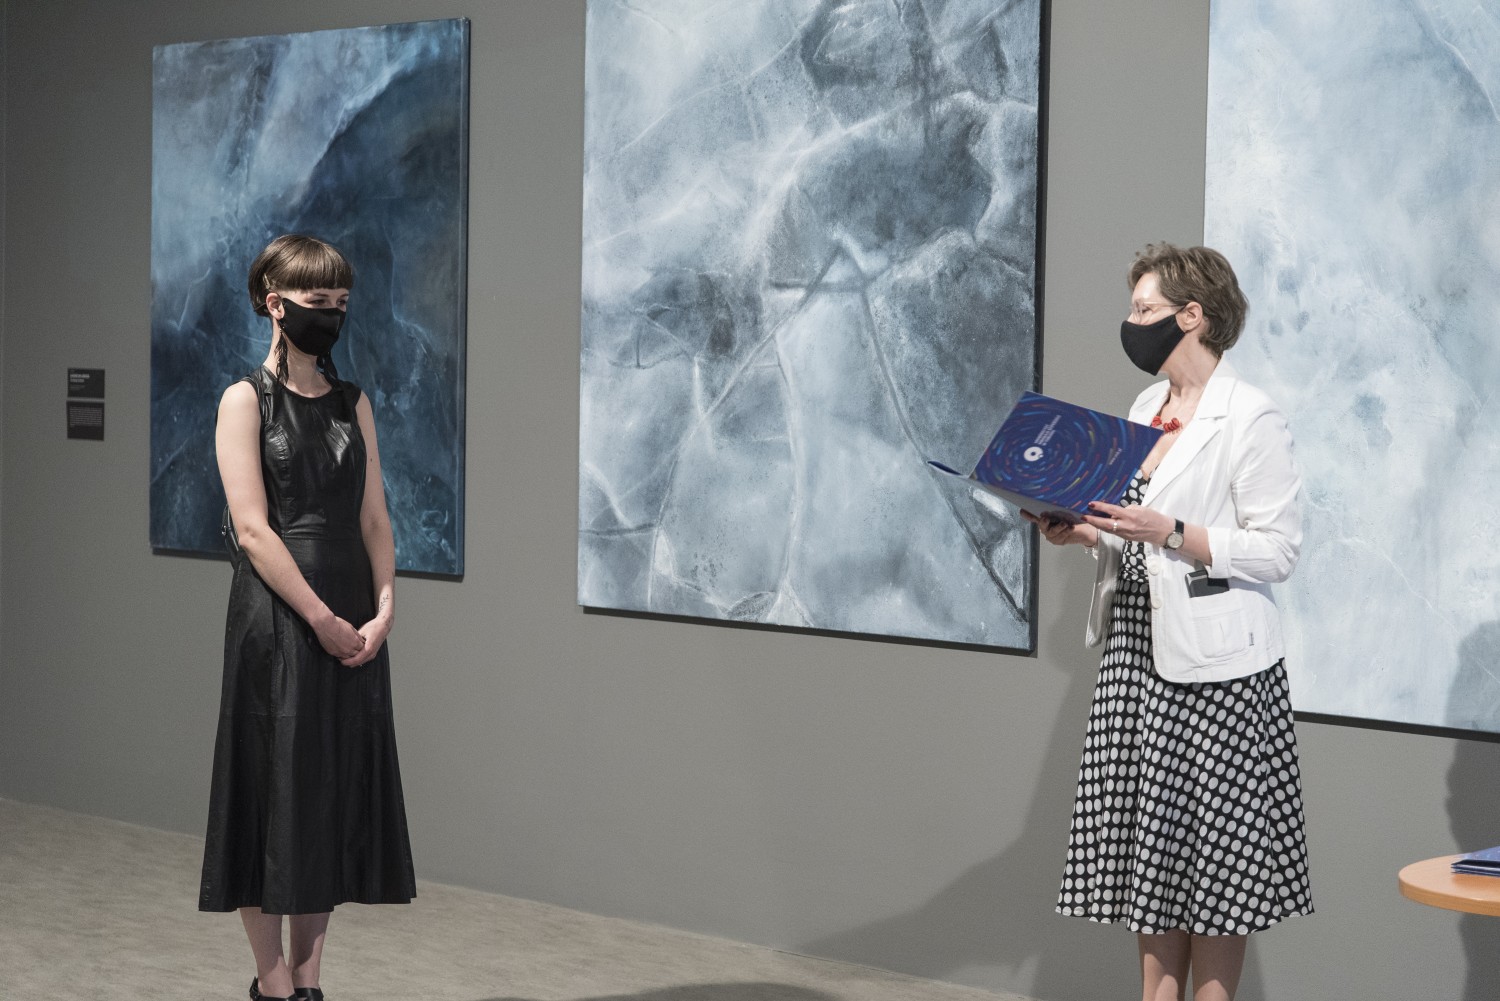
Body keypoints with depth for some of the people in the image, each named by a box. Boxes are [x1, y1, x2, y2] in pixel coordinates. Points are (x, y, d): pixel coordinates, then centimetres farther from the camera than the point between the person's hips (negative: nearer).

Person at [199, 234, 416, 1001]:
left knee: (338, 794, 7)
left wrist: (382, 611, -6)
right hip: (276, 616, -5)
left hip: (354, 626, 5)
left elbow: (374, 516, 8)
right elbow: (252, 529, -12)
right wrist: (322, 619, -16)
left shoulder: (353, 403, 13)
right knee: (275, 787, 0)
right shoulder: (247, 400, -4)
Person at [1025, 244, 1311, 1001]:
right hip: (1136, 653, 8)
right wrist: (1085, 533, 2)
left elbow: (1277, 549, -15)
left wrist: (1169, 533, -22)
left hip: (1214, 665, -8)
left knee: (1210, 854, 0)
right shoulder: (1144, 410, 14)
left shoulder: (1250, 419, -11)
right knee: (1147, 852, 10)